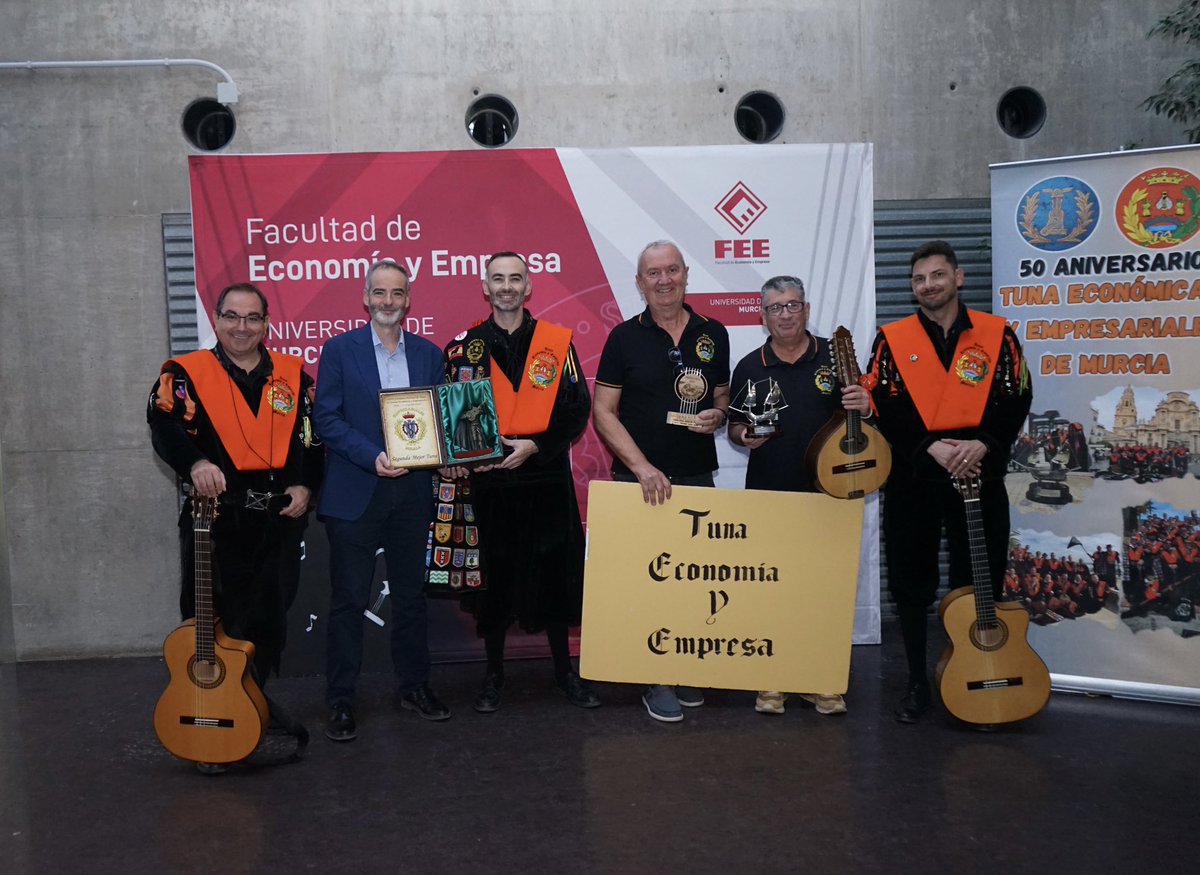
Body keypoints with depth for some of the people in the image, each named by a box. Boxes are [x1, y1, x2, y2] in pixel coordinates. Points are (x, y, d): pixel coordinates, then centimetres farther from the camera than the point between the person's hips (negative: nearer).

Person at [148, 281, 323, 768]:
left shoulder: (292, 374, 11)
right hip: (216, 518, -3)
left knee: (271, 618, 11)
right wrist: (196, 463, -32)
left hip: (280, 519, 3)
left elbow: (313, 435, 12)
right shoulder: (186, 373, 1)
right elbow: (165, 426, -14)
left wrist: (305, 486, -1)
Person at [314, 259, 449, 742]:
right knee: (348, 599, 2)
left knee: (411, 594, 13)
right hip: (354, 493, -3)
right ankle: (340, 701, 12)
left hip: (412, 491, 3)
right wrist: (372, 457, -18)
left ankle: (414, 686, 27)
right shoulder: (339, 349, 0)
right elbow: (326, 418, -6)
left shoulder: (429, 353, 9)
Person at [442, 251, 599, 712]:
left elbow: (577, 410, -2)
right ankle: (493, 674, 24)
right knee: (492, 579, 8)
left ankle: (565, 672, 23)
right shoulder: (465, 346, 4)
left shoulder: (557, 342, 2)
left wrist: (534, 446, -14)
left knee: (554, 575, 7)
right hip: (488, 481, 0)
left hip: (546, 480, 0)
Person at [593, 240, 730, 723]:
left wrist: (718, 416, -7)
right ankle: (655, 681, 13)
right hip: (638, 478, -3)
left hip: (697, 477, 3)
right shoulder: (625, 337, -2)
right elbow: (603, 412, -4)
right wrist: (642, 467, -15)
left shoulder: (713, 334, 7)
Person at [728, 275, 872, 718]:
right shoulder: (750, 367, 6)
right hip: (767, 495, 1)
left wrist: (864, 407, -14)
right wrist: (745, 435, -11)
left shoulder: (834, 357, 4)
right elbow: (734, 428, 11)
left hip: (826, 492, 0)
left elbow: (857, 418, 8)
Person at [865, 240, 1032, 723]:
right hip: (912, 478, 0)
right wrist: (931, 447, -16)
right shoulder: (892, 338, 3)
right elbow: (883, 406, -4)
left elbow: (1017, 399, 1)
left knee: (980, 582, 6)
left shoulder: (997, 334, 5)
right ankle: (918, 682, 18)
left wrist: (983, 444, -15)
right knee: (911, 581, 5)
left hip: (980, 475, 0)